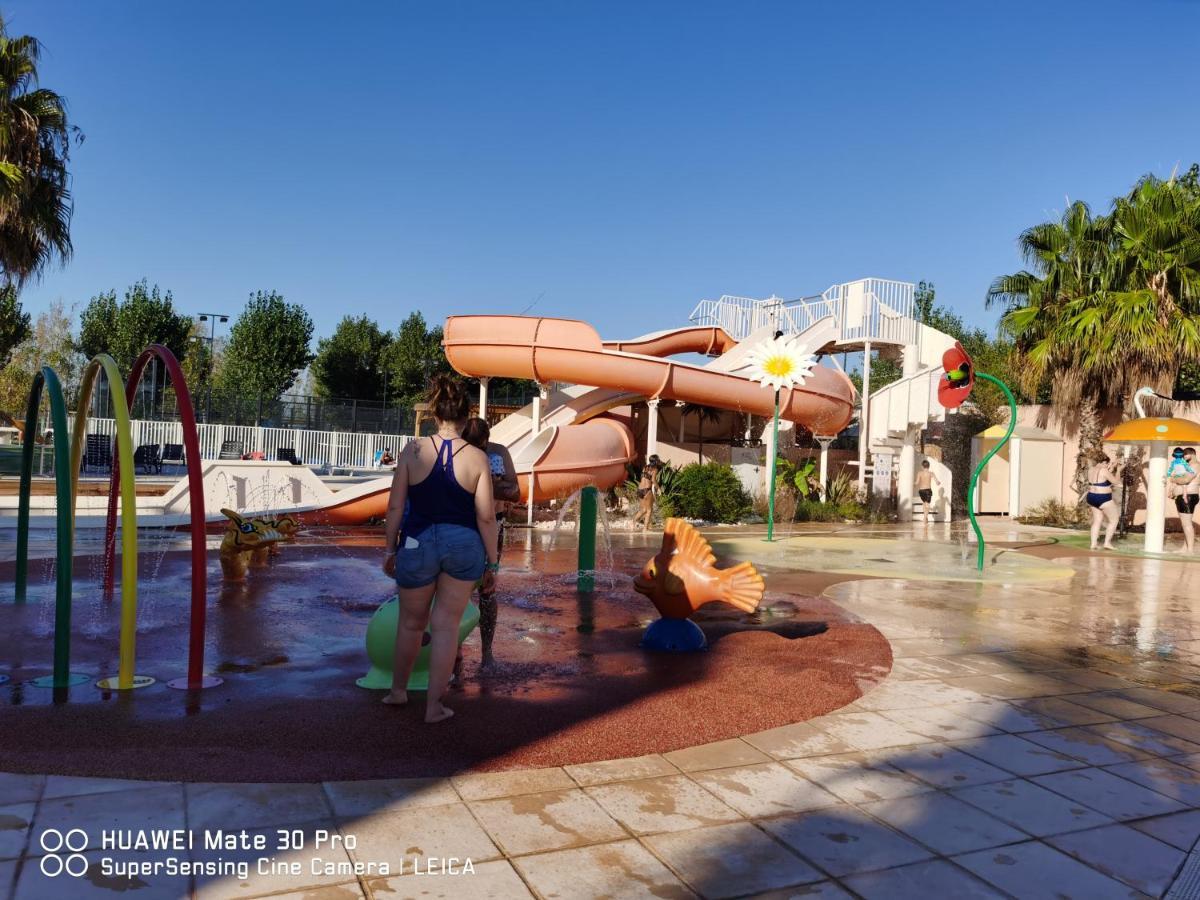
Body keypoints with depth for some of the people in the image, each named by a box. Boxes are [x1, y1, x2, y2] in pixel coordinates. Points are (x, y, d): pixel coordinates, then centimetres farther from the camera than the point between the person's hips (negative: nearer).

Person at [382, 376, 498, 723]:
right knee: (446, 625, 10)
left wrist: (391, 548, 9)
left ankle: (398, 690, 38)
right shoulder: (477, 457, -7)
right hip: (463, 544, 0)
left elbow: (395, 506, -3)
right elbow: (486, 517, -7)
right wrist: (492, 564, 2)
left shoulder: (413, 451, -6)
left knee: (411, 622, 20)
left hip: (418, 543, 1)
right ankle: (434, 704, 16)